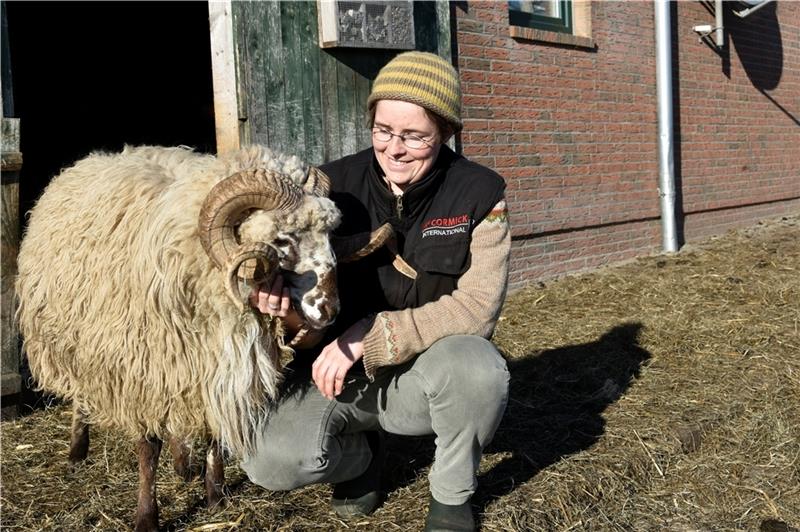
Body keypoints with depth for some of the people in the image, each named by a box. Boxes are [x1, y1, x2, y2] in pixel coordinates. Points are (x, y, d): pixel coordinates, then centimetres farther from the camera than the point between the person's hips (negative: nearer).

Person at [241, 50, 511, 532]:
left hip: (428, 372, -1)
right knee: (269, 461, -22)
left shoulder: (479, 194, -13)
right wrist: (278, 293, -30)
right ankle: (362, 455, 15)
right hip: (342, 372, 2)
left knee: (477, 366, -36)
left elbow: (477, 307, -18)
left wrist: (367, 337, -25)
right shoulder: (335, 184, -8)